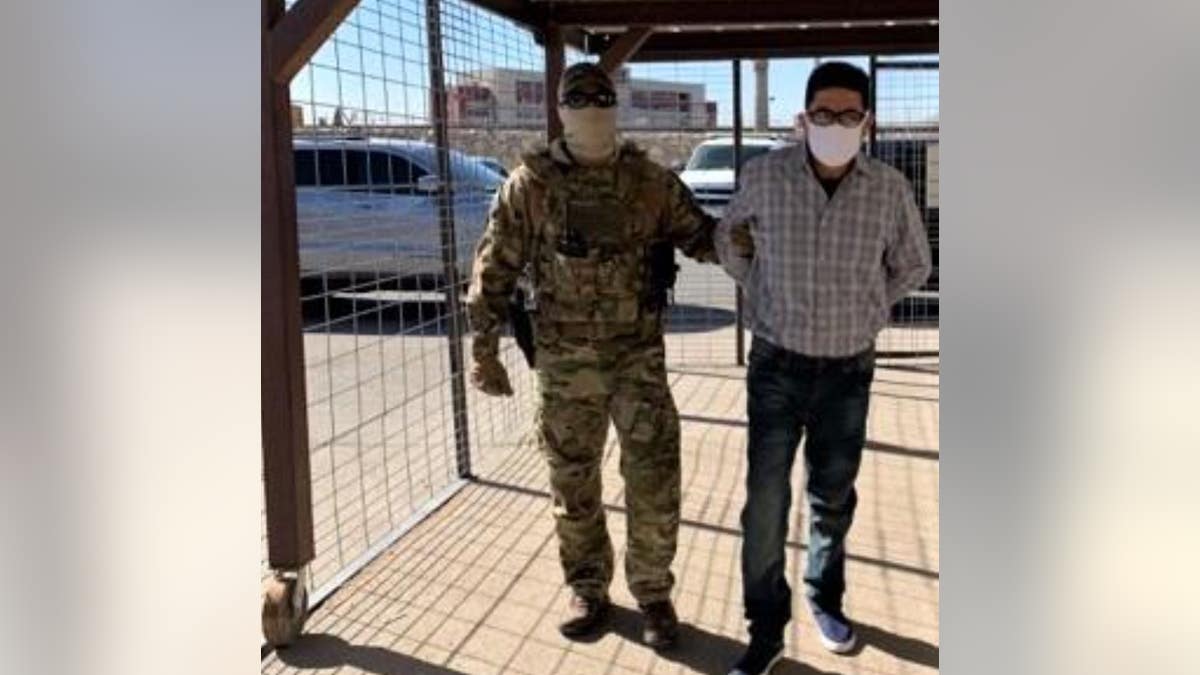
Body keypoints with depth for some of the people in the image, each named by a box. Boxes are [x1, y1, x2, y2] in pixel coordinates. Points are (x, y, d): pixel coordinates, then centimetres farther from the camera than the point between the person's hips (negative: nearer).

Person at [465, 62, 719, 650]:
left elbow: (700, 237, 8)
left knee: (654, 480, 2)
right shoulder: (530, 184, -3)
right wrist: (484, 350, -2)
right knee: (573, 484, 12)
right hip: (565, 363, 0)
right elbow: (494, 270, 0)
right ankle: (587, 590, 32)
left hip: (640, 357, 1)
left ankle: (652, 592, 24)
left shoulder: (653, 181, 2)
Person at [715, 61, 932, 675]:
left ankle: (824, 598, 39)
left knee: (833, 496, 17)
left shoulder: (890, 189, -9)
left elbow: (912, 266, 9)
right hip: (777, 364, -1)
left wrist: (865, 311, 5)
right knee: (766, 499, -2)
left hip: (848, 369, 1)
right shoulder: (764, 175, -10)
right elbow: (729, 236, 11)